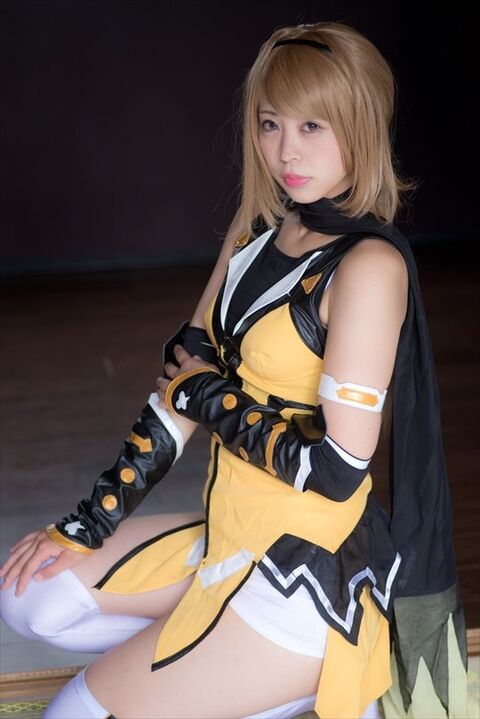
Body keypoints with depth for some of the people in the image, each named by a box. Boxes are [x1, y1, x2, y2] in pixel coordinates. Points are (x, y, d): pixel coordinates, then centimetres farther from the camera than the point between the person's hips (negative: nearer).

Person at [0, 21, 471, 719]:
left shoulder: (370, 264, -20)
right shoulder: (257, 230, 5)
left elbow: (338, 469, -23)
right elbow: (186, 377, 7)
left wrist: (212, 398, -10)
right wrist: (88, 523, 4)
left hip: (309, 566, -8)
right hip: (233, 533, 9)